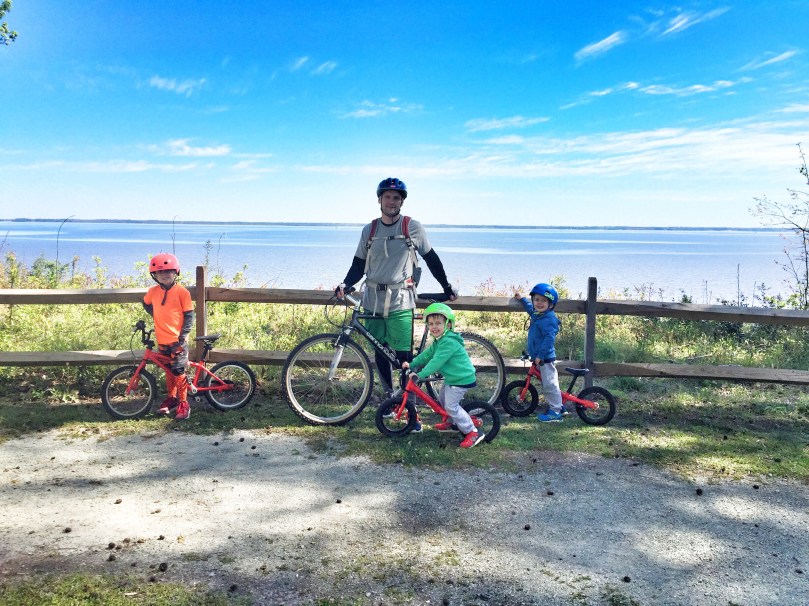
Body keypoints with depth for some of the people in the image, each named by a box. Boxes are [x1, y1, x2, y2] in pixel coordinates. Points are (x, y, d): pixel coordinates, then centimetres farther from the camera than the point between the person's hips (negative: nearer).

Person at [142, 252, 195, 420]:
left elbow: (189, 315, -8)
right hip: (162, 340, 5)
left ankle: (183, 404, 4)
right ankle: (171, 398, 31)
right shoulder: (153, 291, 3)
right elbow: (146, 304, 26)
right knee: (169, 371, 17)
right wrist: (156, 315, 14)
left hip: (177, 340, -4)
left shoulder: (182, 291, -9)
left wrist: (183, 336, -14)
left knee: (178, 372, -5)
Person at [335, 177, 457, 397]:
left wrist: (447, 287, 9)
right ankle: (389, 397, 22)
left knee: (403, 356, -6)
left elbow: (431, 259, 7)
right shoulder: (369, 230, 8)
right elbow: (359, 265, 10)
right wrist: (345, 285, -6)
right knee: (379, 353, 9)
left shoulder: (413, 228, 0)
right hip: (373, 302, 4)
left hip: (400, 303, -4)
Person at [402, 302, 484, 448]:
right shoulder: (439, 340, 8)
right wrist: (412, 364, 6)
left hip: (462, 379, -10)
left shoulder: (448, 342, -26)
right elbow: (427, 354, 13)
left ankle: (473, 432, -4)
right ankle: (452, 423, 43)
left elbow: (436, 362, -31)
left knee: (451, 406, -10)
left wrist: (420, 375, -32)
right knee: (442, 399, 22)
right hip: (452, 377, 10)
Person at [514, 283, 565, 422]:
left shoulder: (549, 319, -20)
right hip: (538, 357, 10)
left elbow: (549, 338, -27)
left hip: (545, 358, -10)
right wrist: (522, 299, 45)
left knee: (549, 384, -4)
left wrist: (540, 356, -27)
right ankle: (558, 406, 30)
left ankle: (555, 412, 3)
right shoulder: (537, 315, 11)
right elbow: (531, 308, 36)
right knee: (549, 384, 18)